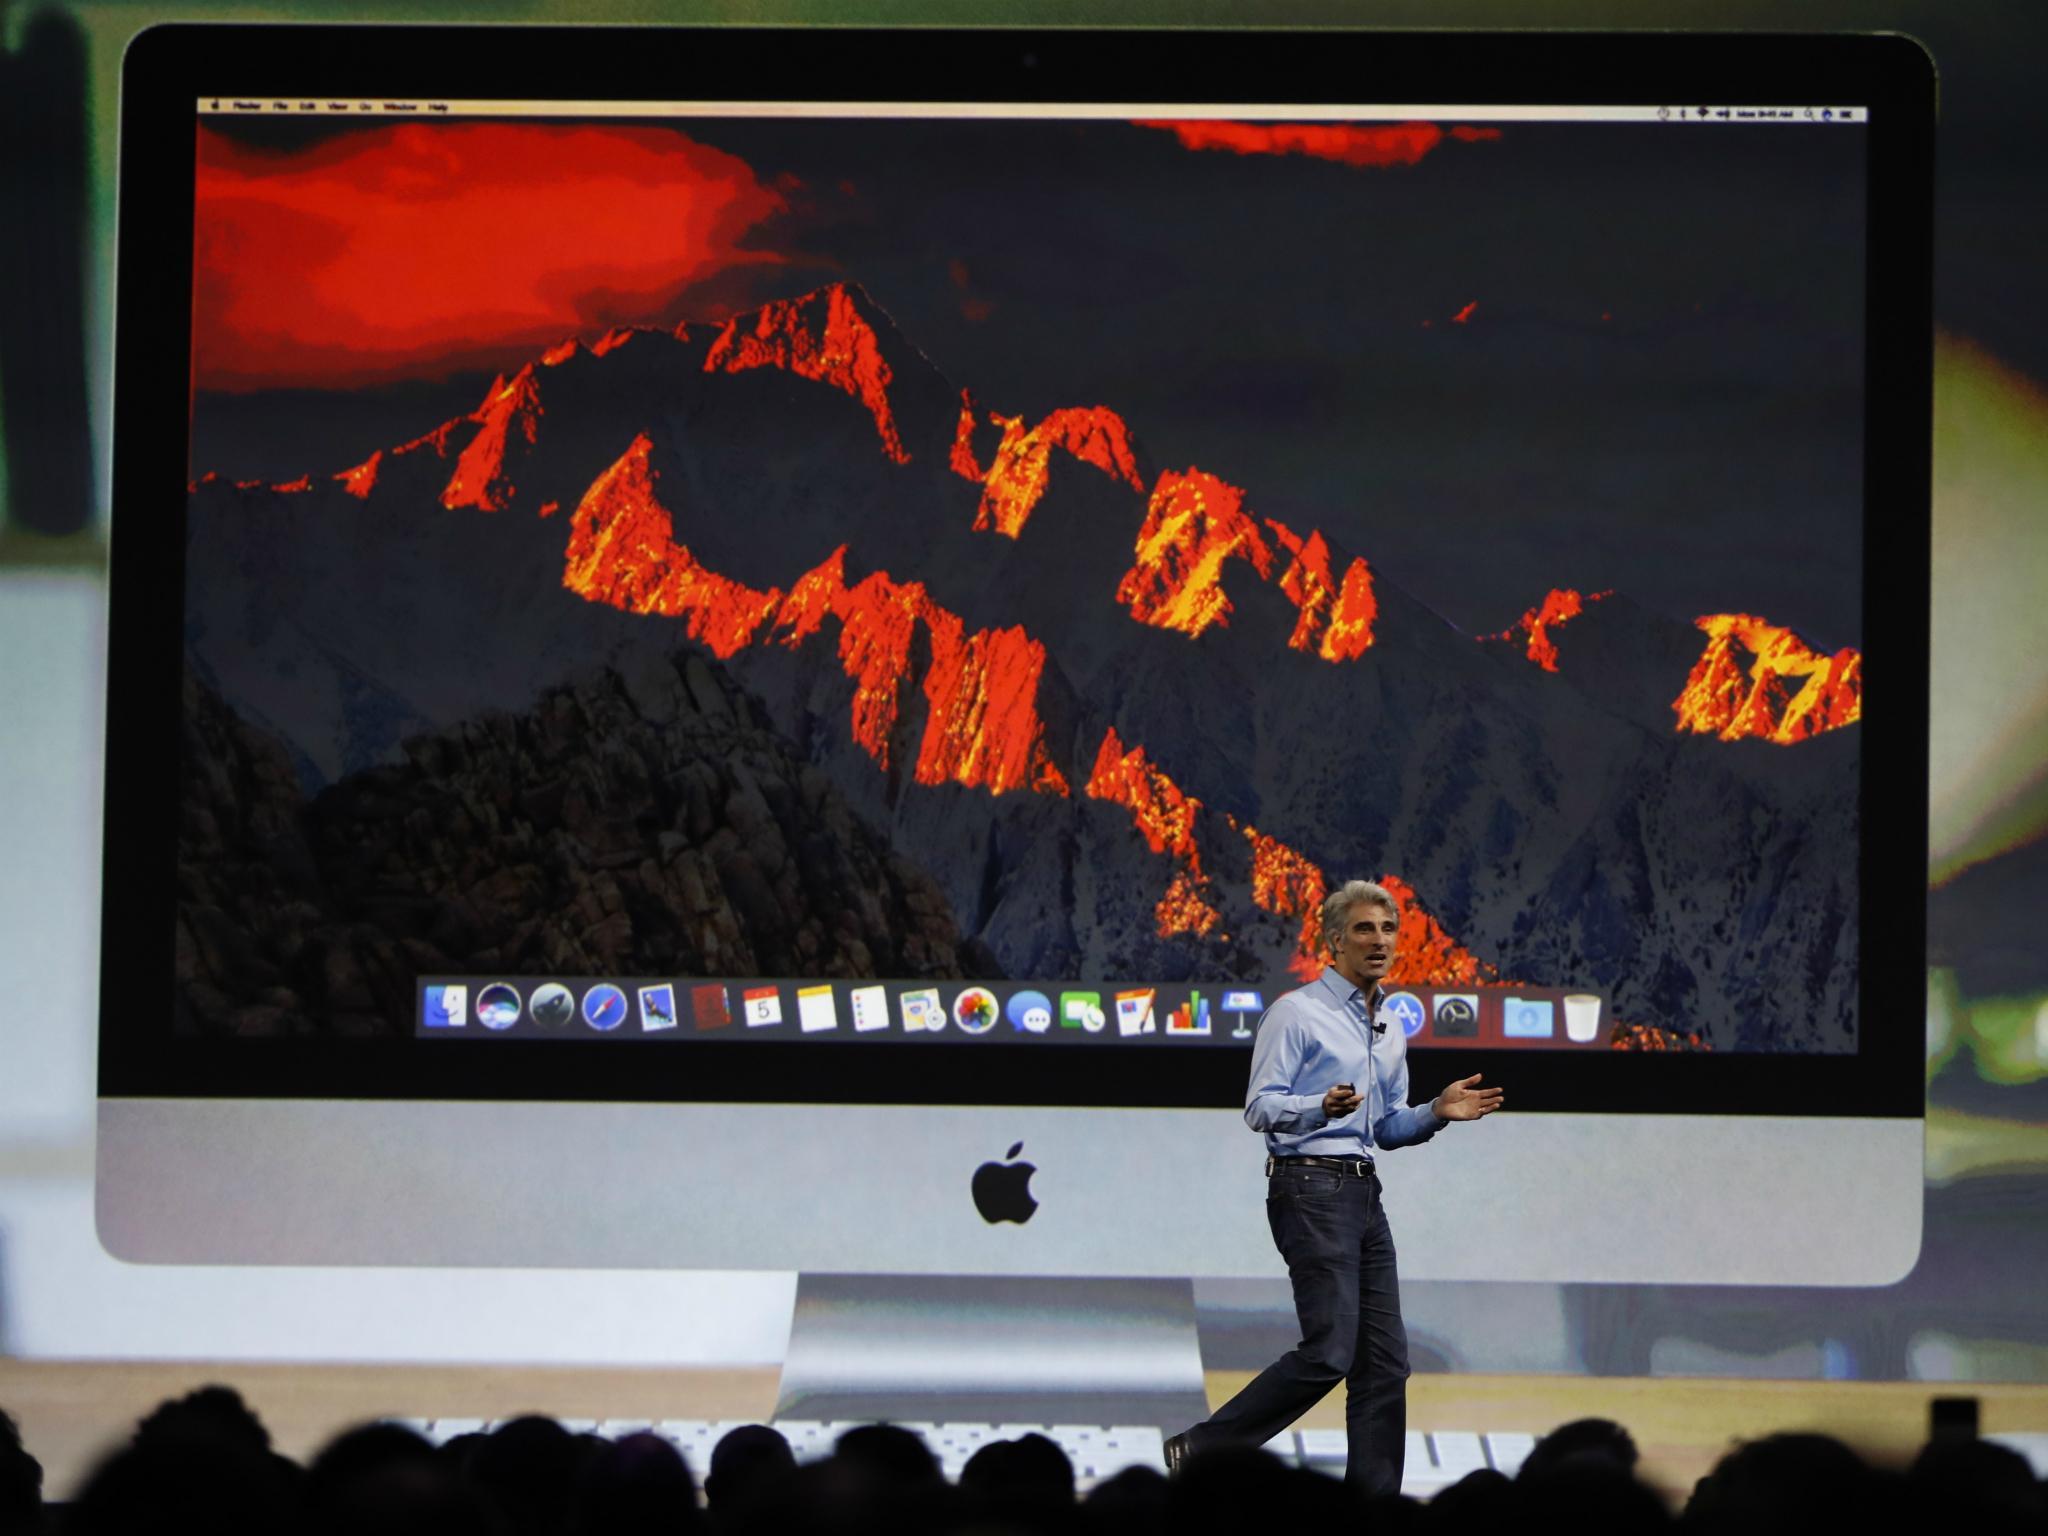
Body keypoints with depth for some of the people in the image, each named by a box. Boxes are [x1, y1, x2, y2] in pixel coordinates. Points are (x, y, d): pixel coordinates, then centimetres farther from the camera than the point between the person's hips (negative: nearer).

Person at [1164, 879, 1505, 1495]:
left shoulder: (1389, 1031, 20)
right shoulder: (1297, 1014, -5)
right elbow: (1261, 1107, -11)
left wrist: (1437, 1112, 6)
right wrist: (1322, 1108, -29)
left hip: (1363, 1192, 8)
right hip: (1310, 1189, -8)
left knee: (1384, 1361, 3)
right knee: (1329, 1352, -15)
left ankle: (1372, 1503, 7)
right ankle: (1202, 1450, -6)